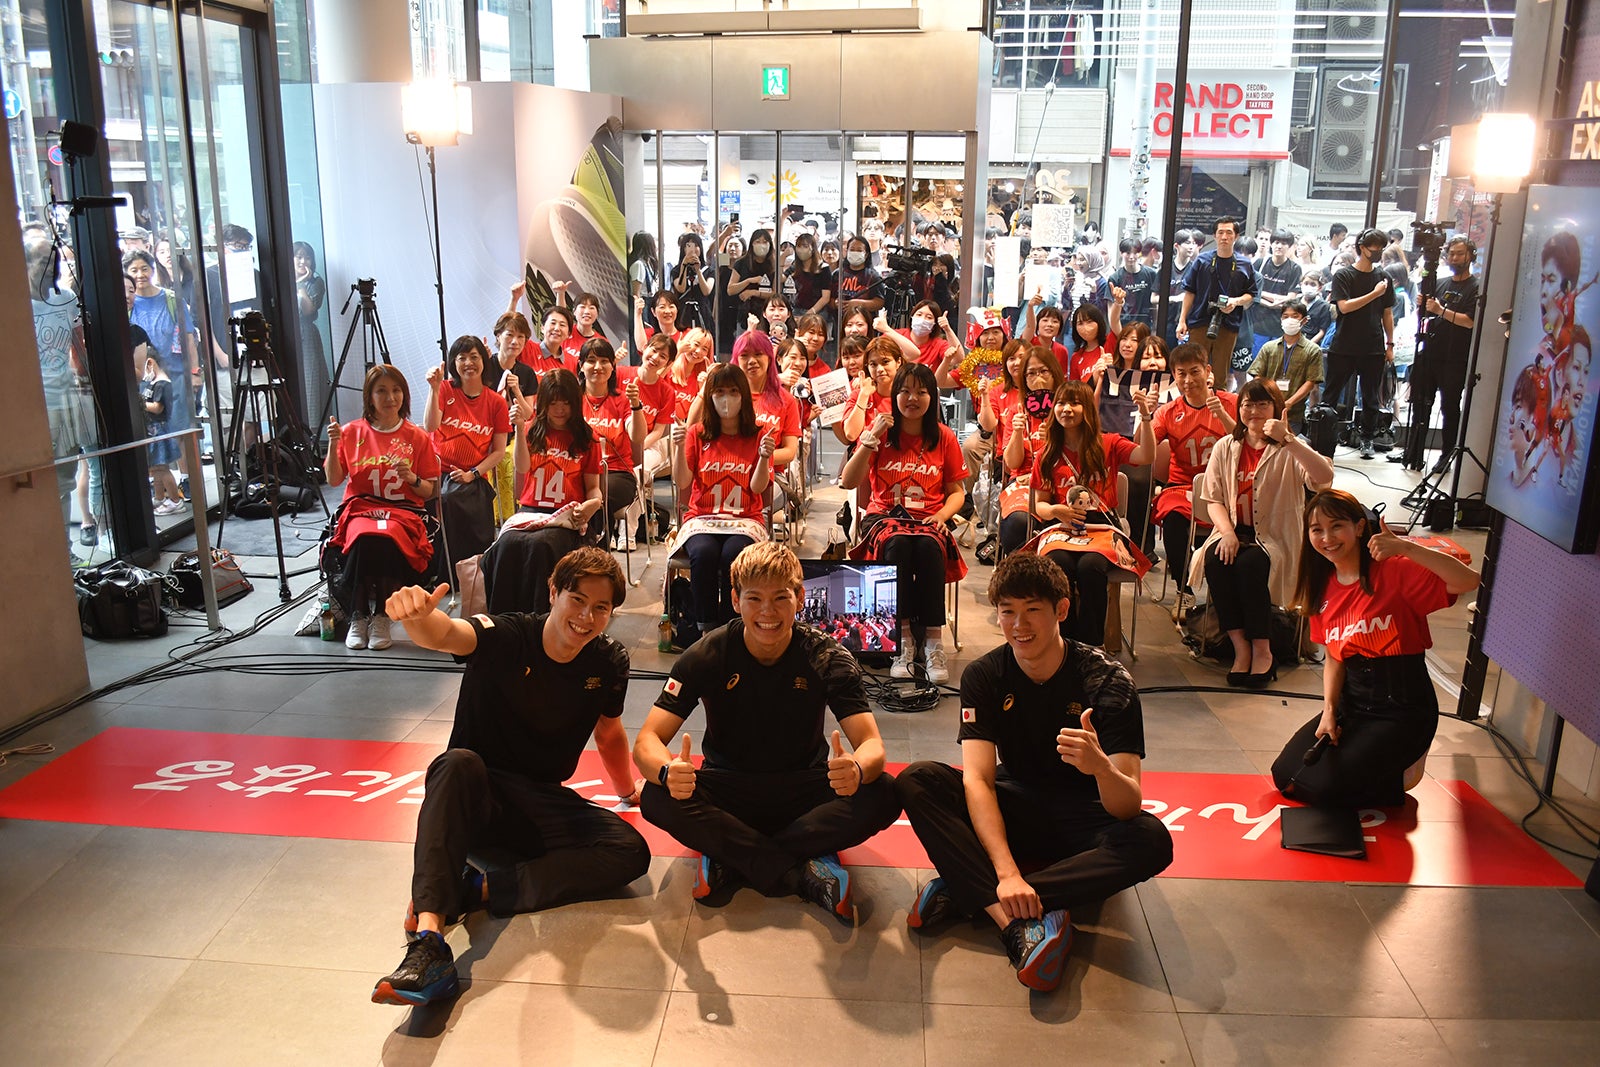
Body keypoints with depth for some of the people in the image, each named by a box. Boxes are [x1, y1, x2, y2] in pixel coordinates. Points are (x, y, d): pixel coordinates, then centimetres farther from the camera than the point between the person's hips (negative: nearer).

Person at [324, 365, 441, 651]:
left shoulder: (418, 437, 8)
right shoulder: (352, 432, 10)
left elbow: (429, 491, 9)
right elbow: (333, 480, 6)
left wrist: (412, 478, -12)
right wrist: (334, 444, -7)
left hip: (403, 510, -1)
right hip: (360, 508, 1)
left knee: (386, 539, -36)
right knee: (363, 539, -36)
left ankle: (381, 616, -18)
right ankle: (358, 616, -17)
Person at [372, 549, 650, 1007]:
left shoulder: (609, 663, -3)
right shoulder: (505, 637, -15)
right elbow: (446, 635, -38)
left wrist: (629, 792, 30)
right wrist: (419, 617, -61)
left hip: (542, 805, 4)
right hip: (476, 798, -3)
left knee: (631, 852, -22)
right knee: (459, 763, -39)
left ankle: (474, 889, -29)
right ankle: (429, 940, -50)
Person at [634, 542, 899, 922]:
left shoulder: (827, 658, -12)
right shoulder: (708, 656, -13)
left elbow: (872, 744, -20)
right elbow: (647, 740, -18)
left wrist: (857, 769, -46)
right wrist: (668, 771, -44)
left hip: (802, 795, 1)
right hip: (727, 794, 0)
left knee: (882, 797, -28)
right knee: (657, 798, -31)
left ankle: (730, 859, -24)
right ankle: (805, 874, -27)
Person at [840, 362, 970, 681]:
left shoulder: (944, 437, 6)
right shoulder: (881, 430, 3)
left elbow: (956, 491, 11)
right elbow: (848, 482, -6)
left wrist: (942, 515, -10)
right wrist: (871, 439, -16)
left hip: (928, 519, 1)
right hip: (885, 515, 0)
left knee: (929, 546, -35)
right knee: (896, 544, -36)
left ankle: (933, 642, -31)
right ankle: (904, 640, -31)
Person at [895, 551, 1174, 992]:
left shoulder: (1107, 680, -19)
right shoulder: (984, 676, -12)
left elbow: (1129, 806, -25)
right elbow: (977, 779, -22)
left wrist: (1101, 767, -50)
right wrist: (1006, 872, -37)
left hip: (1082, 819, -1)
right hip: (1013, 811, 2)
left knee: (1151, 840, -33)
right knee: (916, 782, -23)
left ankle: (963, 892, -31)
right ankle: (1018, 923, -37)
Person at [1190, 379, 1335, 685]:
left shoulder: (1288, 450, 0)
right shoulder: (1226, 447, 11)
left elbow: (1324, 477, -21)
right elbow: (1213, 499, 6)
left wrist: (1288, 440, -29)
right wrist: (1227, 532, -13)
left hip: (1275, 536, -3)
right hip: (1234, 531, 3)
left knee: (1250, 564, -33)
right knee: (1215, 560, -29)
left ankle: (1262, 649, -18)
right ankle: (1240, 645, -20)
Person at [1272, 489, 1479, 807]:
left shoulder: (1394, 571, -14)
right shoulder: (1324, 589, 6)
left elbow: (1468, 581, -29)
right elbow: (1334, 659, 7)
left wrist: (1406, 547, -35)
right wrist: (1329, 711, -7)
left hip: (1402, 708, -7)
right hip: (1351, 702, 7)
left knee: (1321, 787, -16)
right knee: (1284, 775, 0)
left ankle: (1401, 774, 12)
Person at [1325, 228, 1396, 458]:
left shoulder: (1382, 277, 10)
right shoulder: (1343, 275, -2)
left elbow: (1387, 313, 14)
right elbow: (1344, 306, -15)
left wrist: (1390, 344, 10)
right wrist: (1374, 293, -17)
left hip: (1374, 349, 3)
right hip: (1344, 347, -3)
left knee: (1370, 397, 7)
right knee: (1331, 395, 2)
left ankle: (1367, 439, 17)